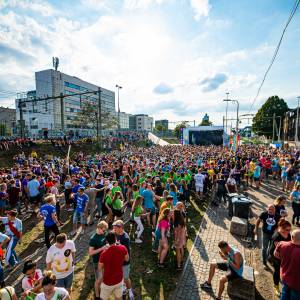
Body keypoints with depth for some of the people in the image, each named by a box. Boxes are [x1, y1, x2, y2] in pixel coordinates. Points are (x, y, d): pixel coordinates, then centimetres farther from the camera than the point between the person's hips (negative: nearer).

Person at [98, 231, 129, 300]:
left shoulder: (104, 253, -27)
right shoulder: (123, 248, -20)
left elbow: (100, 269, -10)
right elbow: (127, 259, 0)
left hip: (108, 282, -2)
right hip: (119, 280, 3)